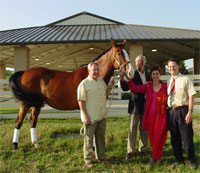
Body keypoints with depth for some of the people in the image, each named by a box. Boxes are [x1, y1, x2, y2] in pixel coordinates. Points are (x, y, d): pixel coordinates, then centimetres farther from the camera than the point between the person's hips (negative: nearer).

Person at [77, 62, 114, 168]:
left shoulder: (101, 81, 9)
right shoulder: (84, 84, -12)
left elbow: (105, 96, 19)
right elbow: (81, 102, -15)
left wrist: (109, 88, 0)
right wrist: (85, 117, -19)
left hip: (102, 116, 7)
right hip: (90, 117, -6)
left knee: (101, 137, 17)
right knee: (89, 138, 4)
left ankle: (101, 157, 34)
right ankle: (88, 160, 20)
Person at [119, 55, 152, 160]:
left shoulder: (148, 75, 10)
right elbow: (125, 88, -12)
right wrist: (122, 79, -28)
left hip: (146, 106, 4)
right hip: (135, 105, -4)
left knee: (144, 129, 12)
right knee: (132, 129, 1)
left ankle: (142, 149, 25)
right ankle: (130, 151, 9)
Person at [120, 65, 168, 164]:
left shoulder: (165, 85, 2)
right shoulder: (148, 86, 4)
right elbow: (135, 88, -2)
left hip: (162, 115, -1)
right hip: (151, 115, 2)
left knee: (159, 136, -1)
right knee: (152, 136, 9)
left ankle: (155, 157, 16)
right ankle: (157, 155, 30)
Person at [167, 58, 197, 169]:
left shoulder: (185, 79, -2)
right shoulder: (168, 82, 13)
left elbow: (191, 96, -8)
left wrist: (190, 112, -16)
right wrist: (166, 112, 9)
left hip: (182, 110, -5)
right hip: (171, 111, 5)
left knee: (187, 137, 1)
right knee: (174, 138, 13)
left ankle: (191, 160, 20)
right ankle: (179, 159, 28)